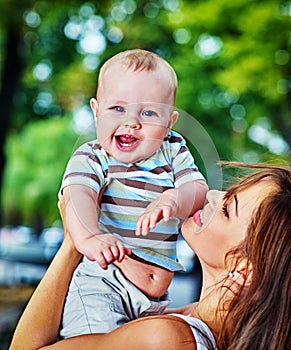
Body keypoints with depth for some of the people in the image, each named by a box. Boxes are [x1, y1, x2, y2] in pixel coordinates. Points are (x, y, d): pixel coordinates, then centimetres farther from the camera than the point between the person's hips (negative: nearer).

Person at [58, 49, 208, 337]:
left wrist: (173, 200, -28)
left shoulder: (174, 151, 7)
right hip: (100, 281, -5)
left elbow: (200, 191, -4)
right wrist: (88, 237, -46)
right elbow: (78, 196, -24)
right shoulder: (91, 158, -6)